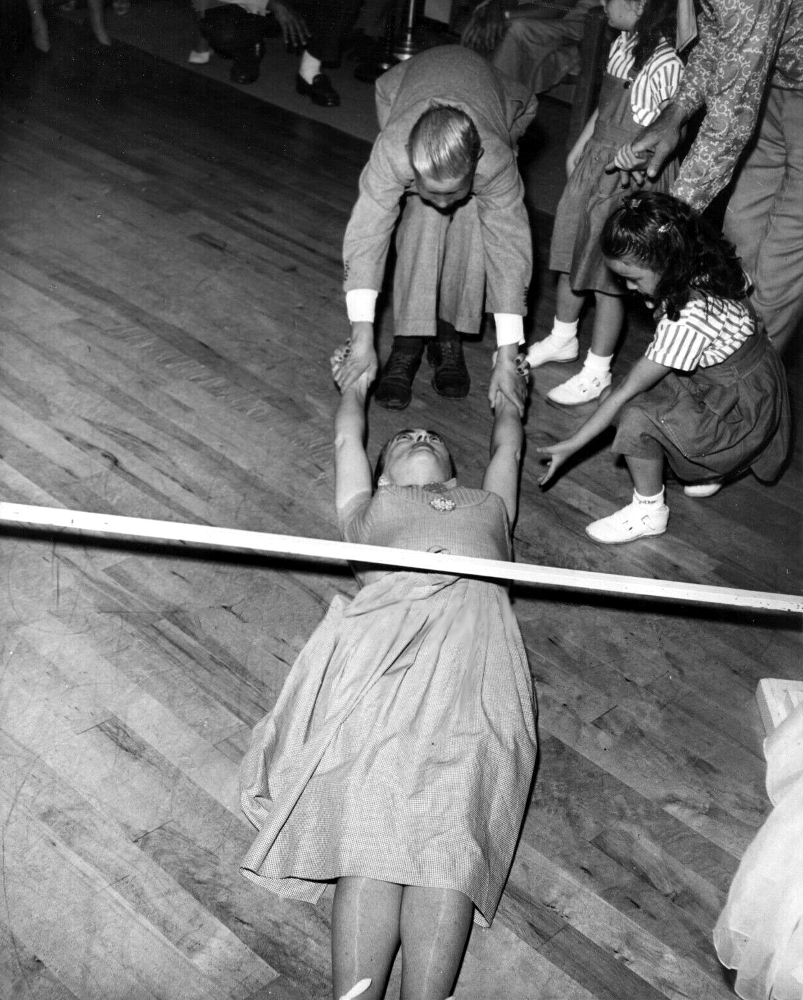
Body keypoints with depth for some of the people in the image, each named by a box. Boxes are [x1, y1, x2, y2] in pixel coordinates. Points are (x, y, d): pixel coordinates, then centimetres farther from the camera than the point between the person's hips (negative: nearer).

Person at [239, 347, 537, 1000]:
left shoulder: (489, 504, 42)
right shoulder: (370, 507, 39)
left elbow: (509, 446, 56)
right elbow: (348, 439, 53)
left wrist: (507, 392, 75)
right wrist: (356, 385, 71)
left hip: (476, 634, 1)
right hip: (385, 626, 0)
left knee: (451, 830, -24)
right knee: (372, 823, -24)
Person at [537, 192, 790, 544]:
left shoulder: (688, 319, -32)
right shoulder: (702, 272, -8)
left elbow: (626, 390, -25)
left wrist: (571, 446, -17)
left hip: (741, 408, -9)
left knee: (634, 418, -22)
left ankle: (649, 511, 0)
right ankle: (711, 470, 18)